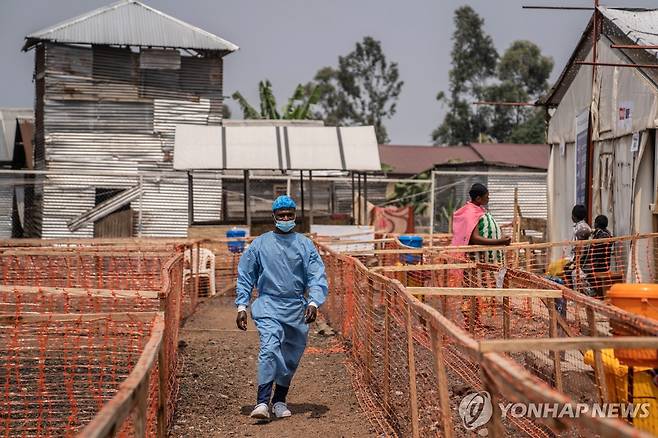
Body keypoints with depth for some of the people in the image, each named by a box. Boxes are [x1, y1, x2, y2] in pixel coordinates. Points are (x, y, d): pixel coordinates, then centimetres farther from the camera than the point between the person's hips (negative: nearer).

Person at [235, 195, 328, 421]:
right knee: (270, 348, -21)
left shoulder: (305, 244, 6)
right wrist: (241, 306, 0)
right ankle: (262, 402, -24)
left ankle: (279, 400, 24)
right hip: (268, 305, -2)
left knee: (291, 357, 8)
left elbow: (317, 276, -1)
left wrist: (313, 303, -17)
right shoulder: (260, 244, 5)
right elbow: (245, 276, 9)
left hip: (297, 307, 2)